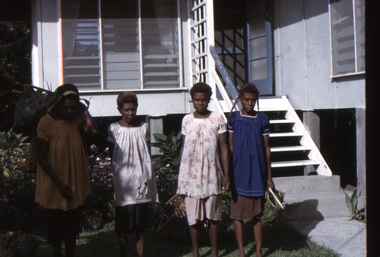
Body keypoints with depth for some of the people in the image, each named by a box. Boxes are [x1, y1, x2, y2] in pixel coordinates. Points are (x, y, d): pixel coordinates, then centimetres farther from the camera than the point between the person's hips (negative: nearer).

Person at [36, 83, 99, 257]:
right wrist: (59, 184, -17)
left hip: (75, 186, 5)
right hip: (54, 189, -5)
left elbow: (93, 130, -19)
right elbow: (42, 158, -14)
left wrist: (83, 108, -13)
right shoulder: (47, 122, -15)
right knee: (55, 231, 9)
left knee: (72, 230, 17)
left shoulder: (75, 119, 0)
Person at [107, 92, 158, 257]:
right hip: (124, 183, -2)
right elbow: (112, 156, 3)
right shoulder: (114, 129, -1)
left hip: (141, 182, 3)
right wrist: (116, 178, -3)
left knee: (140, 225, 9)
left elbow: (147, 154, 12)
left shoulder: (143, 127, 7)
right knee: (123, 227, 2)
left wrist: (148, 180, 7)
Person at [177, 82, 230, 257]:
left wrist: (226, 174, -4)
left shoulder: (218, 119, 1)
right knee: (193, 217, 5)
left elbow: (224, 148, 2)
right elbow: (183, 148, 10)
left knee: (214, 216, 7)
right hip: (191, 174, 1)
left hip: (212, 174, -1)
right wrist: (180, 176, 8)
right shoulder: (186, 120, 6)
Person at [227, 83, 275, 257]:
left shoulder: (262, 119, 4)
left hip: (258, 172, 1)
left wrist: (269, 176, 6)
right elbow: (230, 147, 3)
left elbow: (266, 148, 7)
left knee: (257, 214, 6)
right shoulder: (233, 118, 1)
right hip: (239, 172, -1)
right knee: (238, 213, 3)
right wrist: (228, 173, -1)